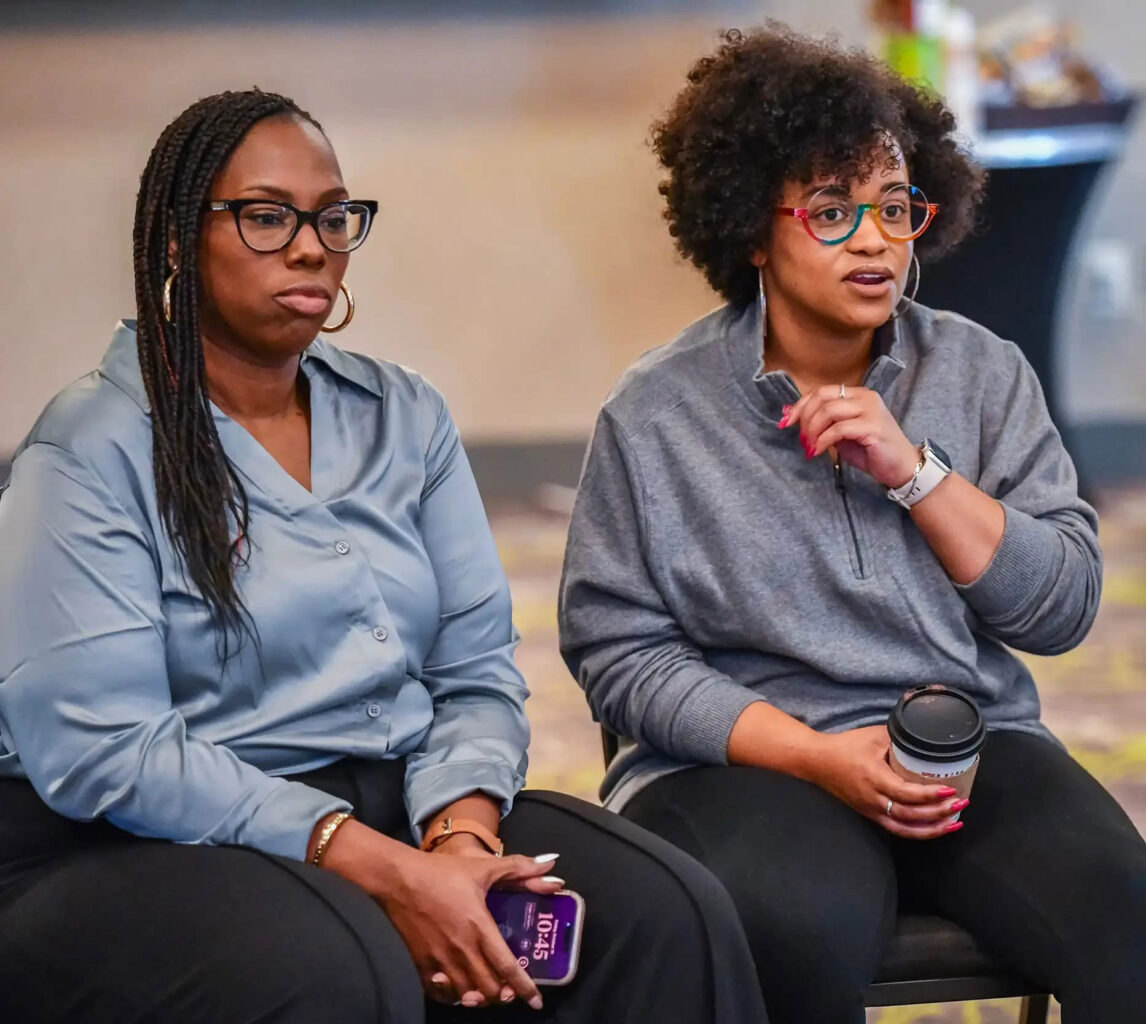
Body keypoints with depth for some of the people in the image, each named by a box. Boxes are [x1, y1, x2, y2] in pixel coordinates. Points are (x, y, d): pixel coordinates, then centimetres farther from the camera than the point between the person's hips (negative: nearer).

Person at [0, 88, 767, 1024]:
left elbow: (476, 669, 8)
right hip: (152, 849, -4)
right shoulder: (92, 453, -6)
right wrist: (376, 867, -22)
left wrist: (460, 835, -14)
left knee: (673, 913, -18)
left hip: (401, 807, 5)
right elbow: (101, 748, -16)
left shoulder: (405, 416, 12)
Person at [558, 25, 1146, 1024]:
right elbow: (617, 647, -4)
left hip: (976, 743, 2)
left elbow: (1064, 606, 4)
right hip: (740, 759, -2)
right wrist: (812, 755, -16)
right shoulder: (657, 413, -1)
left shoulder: (980, 372, 8)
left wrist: (913, 468, -10)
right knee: (807, 930, -35)